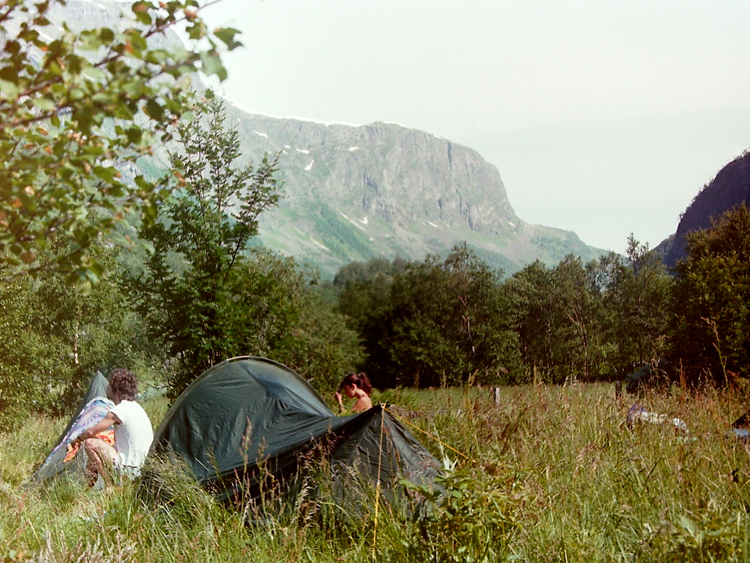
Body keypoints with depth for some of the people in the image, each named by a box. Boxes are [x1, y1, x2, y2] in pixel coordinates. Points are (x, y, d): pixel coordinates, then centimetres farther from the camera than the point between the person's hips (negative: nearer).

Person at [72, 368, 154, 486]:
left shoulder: (120, 410, -14)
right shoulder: (137, 408, 14)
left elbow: (91, 432, -11)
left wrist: (77, 439, 10)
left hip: (127, 469, -9)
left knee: (90, 443, -10)